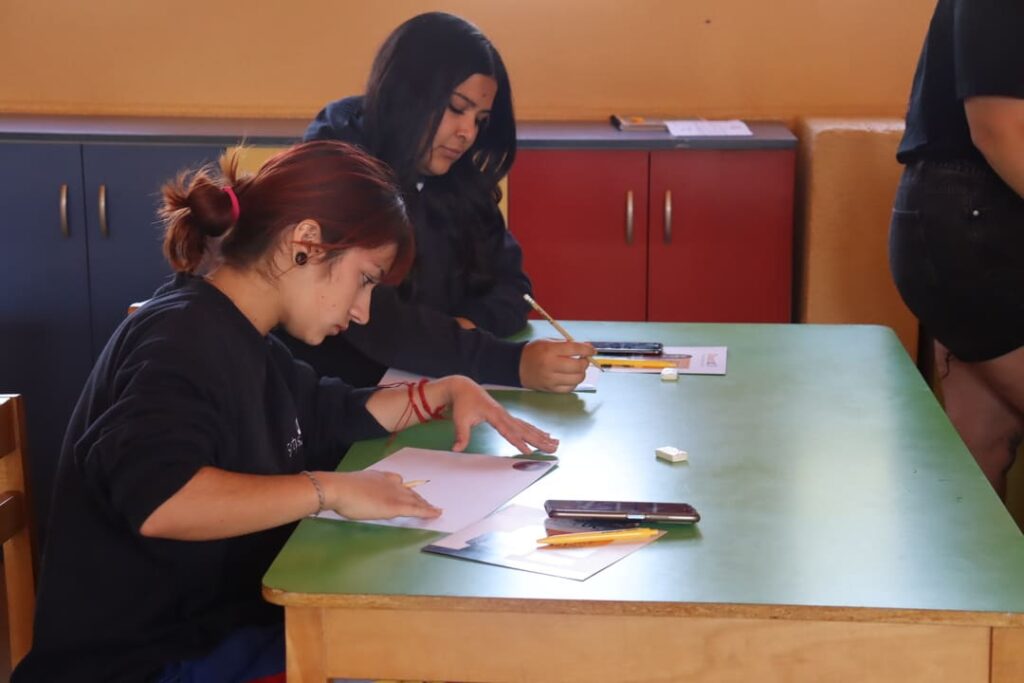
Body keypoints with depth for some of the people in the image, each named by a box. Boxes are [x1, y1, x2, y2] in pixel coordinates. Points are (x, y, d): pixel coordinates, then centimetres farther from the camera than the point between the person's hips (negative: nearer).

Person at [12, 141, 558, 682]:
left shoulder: (241, 341, 12)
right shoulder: (184, 339, -19)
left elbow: (333, 415, 29)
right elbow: (152, 498, -36)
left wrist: (446, 391, 15)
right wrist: (328, 490, -32)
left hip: (223, 628, 10)